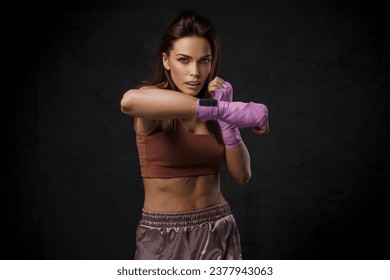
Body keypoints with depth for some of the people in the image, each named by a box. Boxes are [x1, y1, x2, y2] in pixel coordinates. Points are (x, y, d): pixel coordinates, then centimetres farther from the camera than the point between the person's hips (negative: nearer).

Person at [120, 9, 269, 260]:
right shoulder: (155, 103, -12)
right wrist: (226, 109, -42)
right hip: (164, 237, -4)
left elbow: (242, 175, -1)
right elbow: (130, 100, -38)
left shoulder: (212, 103, 3)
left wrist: (224, 119, -13)